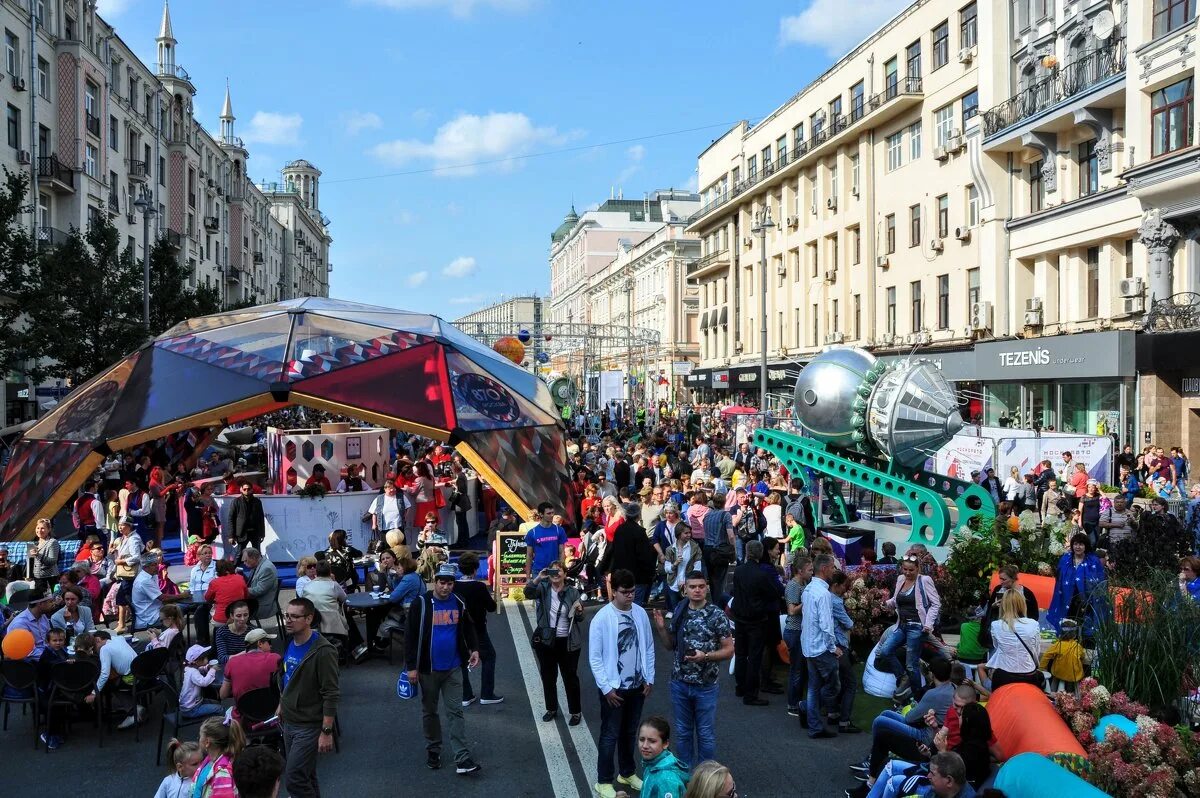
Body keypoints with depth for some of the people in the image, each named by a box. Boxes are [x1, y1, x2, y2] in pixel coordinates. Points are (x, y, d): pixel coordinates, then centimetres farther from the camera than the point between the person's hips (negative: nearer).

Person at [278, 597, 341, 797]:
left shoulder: (323, 651, -21)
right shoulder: (289, 643, 2)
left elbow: (331, 695, -20)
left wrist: (327, 732, -20)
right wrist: (281, 705, 20)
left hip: (309, 726, -7)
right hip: (288, 721, 7)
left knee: (294, 779, -8)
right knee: (305, 776, 17)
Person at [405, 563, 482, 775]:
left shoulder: (459, 604, 1)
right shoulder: (421, 604, -11)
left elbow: (468, 629, 16)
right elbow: (411, 636, -10)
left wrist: (474, 649, 0)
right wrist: (411, 667, -12)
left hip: (453, 668, 2)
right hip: (428, 669, -2)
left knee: (455, 711, 0)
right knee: (429, 711, 13)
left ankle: (462, 758, -1)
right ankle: (433, 750, 29)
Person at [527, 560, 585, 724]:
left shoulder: (573, 592, -4)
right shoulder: (543, 588, -1)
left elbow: (579, 619, 1)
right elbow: (528, 591, -21)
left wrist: (579, 611, -21)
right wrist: (538, 578, -33)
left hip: (567, 642, -2)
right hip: (546, 641, 2)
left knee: (570, 677, 7)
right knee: (548, 676, 15)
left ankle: (576, 712, 21)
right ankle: (551, 709, 32)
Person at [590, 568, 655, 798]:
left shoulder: (640, 613, -2)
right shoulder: (601, 619, -17)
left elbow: (649, 648, 7)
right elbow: (594, 658, -13)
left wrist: (649, 678, 4)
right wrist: (606, 687, -14)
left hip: (637, 685, 5)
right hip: (614, 687, -4)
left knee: (629, 733, 19)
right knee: (610, 735, 5)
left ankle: (627, 773, 36)